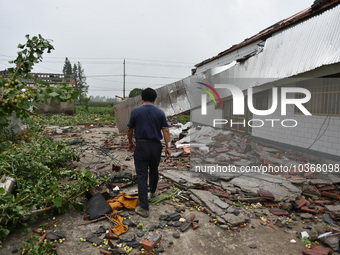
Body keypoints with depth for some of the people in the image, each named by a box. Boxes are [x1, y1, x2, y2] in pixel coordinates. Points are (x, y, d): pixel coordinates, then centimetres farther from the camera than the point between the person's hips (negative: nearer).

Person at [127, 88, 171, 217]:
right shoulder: (160, 112, 2)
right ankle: (152, 192, 49)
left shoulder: (135, 111, -3)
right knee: (154, 170, 26)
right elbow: (166, 130, -4)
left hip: (141, 146, -3)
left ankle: (144, 208, -3)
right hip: (156, 146, 3)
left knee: (142, 176, -1)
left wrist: (130, 143, 20)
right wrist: (168, 147, 0)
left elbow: (130, 130, 4)